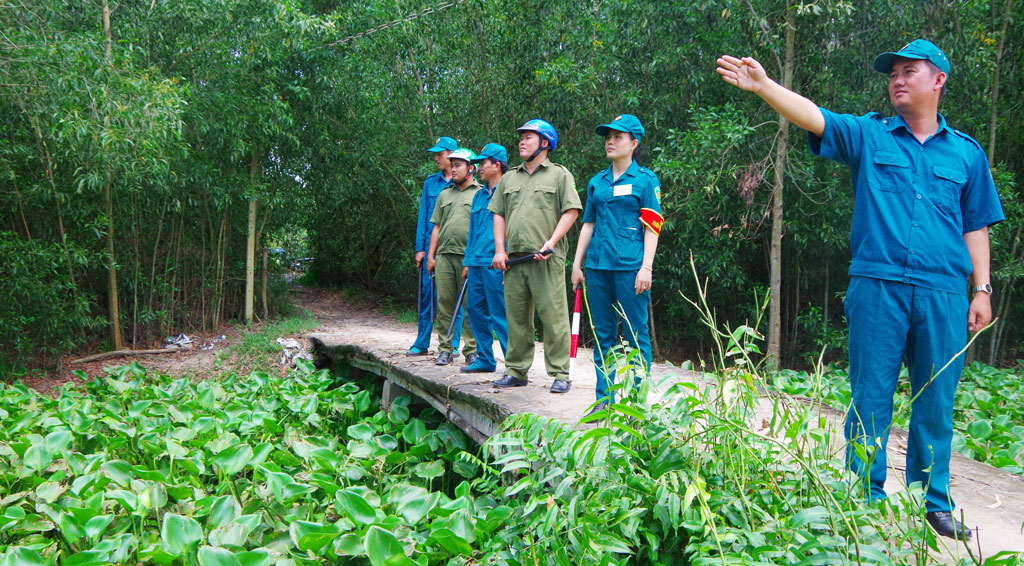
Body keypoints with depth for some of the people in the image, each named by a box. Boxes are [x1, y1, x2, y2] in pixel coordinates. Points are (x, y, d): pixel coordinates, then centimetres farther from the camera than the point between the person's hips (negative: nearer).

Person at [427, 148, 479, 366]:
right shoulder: (444, 194, 21)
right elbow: (436, 227, 20)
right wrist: (430, 256, 12)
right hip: (444, 255, 4)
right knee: (444, 303, 3)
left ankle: (471, 350, 4)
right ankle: (444, 349, 8)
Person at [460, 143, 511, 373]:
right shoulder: (479, 195, 19)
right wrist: (468, 261, 20)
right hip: (477, 264, 9)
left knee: (500, 314, -7)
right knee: (475, 310, 11)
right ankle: (485, 359, 21)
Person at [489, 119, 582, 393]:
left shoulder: (560, 175, 6)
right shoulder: (509, 178, 21)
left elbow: (571, 211, -2)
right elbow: (498, 214, 19)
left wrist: (551, 243, -13)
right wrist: (499, 250, 7)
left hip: (547, 260, -5)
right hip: (514, 259, 5)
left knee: (553, 317, -7)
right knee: (516, 318, 8)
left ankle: (560, 374, 0)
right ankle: (516, 371, 18)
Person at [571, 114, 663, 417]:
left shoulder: (646, 179, 2)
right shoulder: (596, 182, 16)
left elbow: (652, 227, -3)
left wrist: (646, 267, -11)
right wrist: (577, 263, 14)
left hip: (630, 266, -5)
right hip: (598, 266, 5)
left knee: (636, 334, -2)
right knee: (603, 334, 8)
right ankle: (604, 399, 15)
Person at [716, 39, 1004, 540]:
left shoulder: (966, 153, 13)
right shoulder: (868, 136, 8)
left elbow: (975, 227, 15)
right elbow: (812, 117, -6)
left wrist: (982, 290, 9)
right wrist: (762, 85, -20)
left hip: (944, 293, 2)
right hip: (876, 287, -1)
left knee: (935, 404, 9)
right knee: (870, 399, 2)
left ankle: (933, 504, 23)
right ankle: (866, 503, 15)